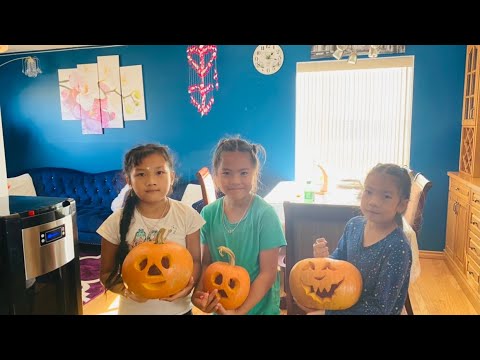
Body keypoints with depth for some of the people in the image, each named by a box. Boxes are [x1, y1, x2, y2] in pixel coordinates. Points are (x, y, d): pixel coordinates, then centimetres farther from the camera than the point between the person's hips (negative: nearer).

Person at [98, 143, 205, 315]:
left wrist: (188, 285, -22)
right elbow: (106, 272, -4)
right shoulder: (117, 221, -13)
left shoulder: (187, 215, -13)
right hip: (135, 308, 0)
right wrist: (125, 290, -22)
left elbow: (195, 260, -4)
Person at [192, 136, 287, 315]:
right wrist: (199, 291, -19)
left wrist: (240, 310, -21)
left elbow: (268, 273, -16)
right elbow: (206, 262, -2)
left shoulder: (265, 214, -19)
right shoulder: (208, 213, -9)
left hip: (259, 306, -3)